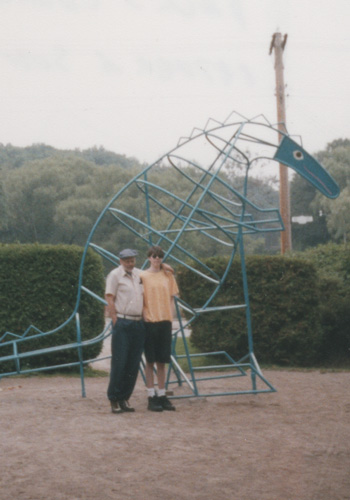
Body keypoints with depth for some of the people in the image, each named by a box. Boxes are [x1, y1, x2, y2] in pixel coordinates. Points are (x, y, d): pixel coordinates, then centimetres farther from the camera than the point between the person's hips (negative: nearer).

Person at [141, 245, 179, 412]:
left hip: (165, 321, 3)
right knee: (150, 360, 0)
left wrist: (171, 317, 3)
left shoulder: (168, 275, 10)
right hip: (150, 321, -3)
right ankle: (151, 397, 4)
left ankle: (162, 395, 14)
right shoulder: (143, 276, 0)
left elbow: (171, 298, 13)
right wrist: (144, 315, -11)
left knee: (162, 360, 7)